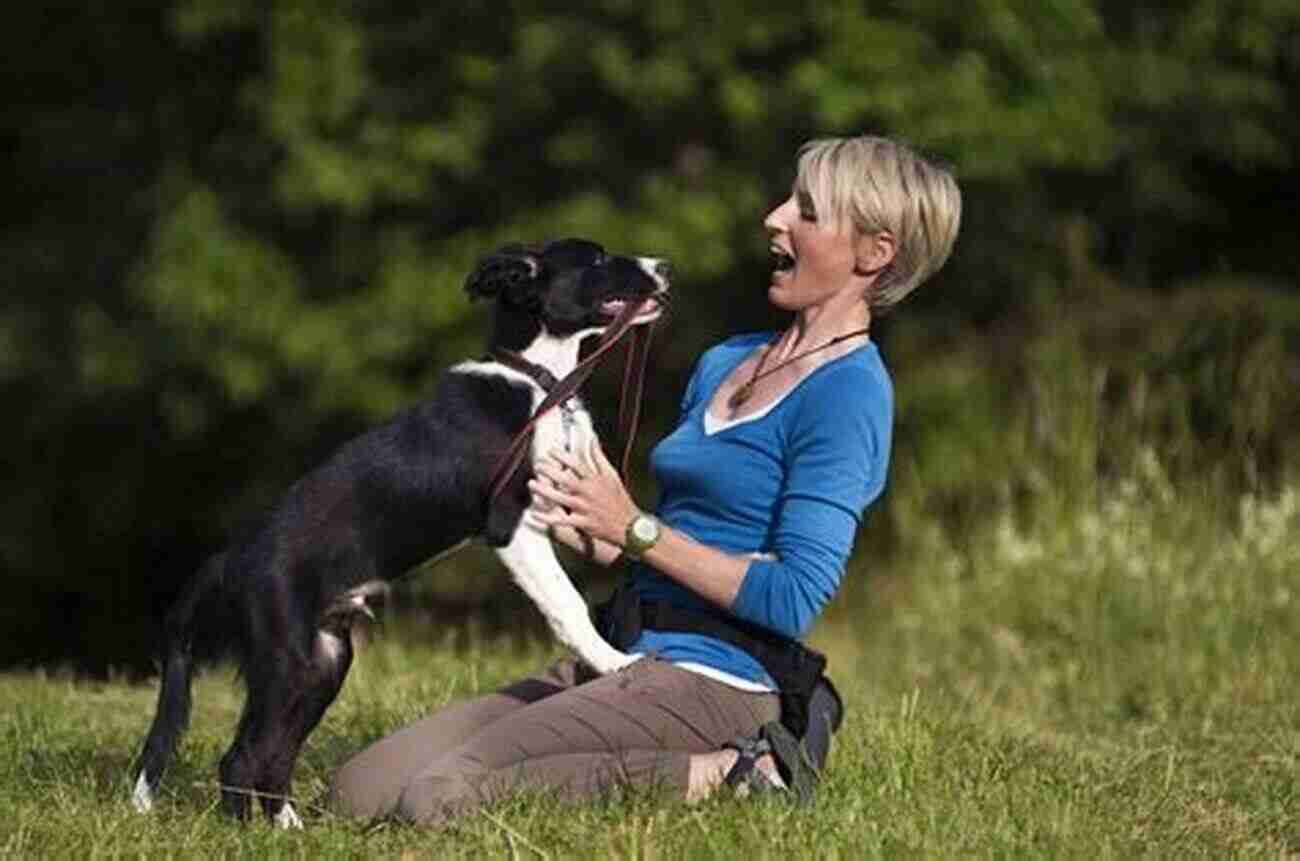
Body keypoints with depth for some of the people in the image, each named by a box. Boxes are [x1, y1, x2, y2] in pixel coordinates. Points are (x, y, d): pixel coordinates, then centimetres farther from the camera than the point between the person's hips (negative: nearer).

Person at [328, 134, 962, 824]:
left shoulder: (848, 391, -9)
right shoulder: (726, 362, 18)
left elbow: (793, 599, -17)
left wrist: (633, 528, -12)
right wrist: (587, 530, 2)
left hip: (711, 679, -9)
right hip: (618, 659, 9)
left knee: (434, 795, -24)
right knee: (357, 790, -3)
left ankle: (721, 775, -11)